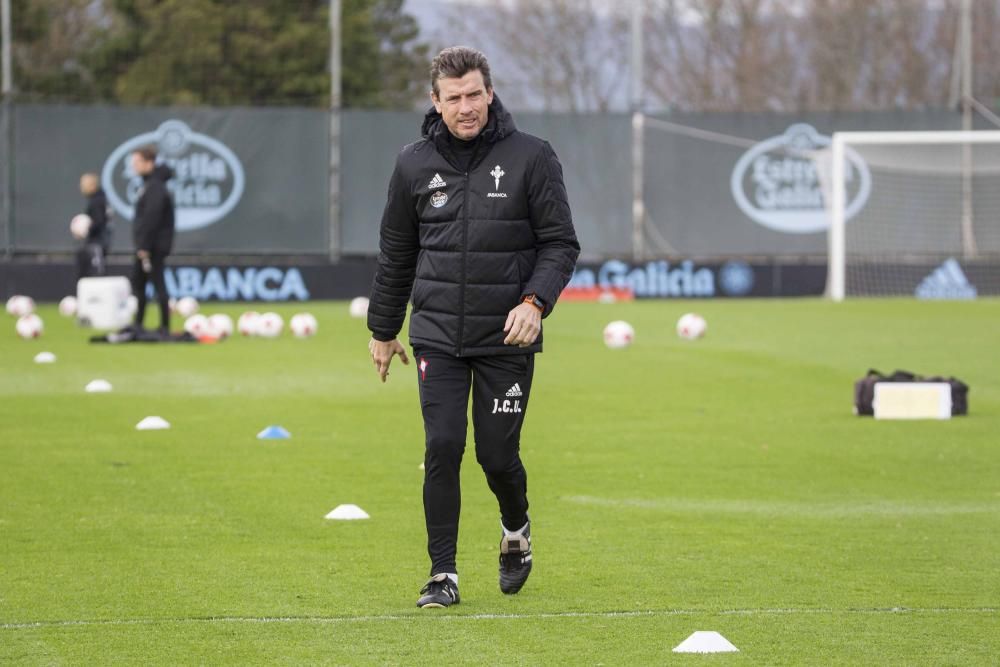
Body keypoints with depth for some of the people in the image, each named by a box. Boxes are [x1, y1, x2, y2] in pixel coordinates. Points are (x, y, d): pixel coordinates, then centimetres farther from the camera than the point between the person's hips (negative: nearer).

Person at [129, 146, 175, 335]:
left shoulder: (155, 186, -16)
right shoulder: (148, 184, 14)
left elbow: (151, 219, -21)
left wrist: (144, 246, -22)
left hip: (154, 245, -10)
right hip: (146, 245, 10)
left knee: (157, 283, -6)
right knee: (137, 282, 12)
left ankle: (165, 326, -4)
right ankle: (138, 324, 17)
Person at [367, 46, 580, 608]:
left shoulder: (531, 158, -4)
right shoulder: (415, 165, 4)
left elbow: (561, 243, -3)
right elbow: (396, 253, 15)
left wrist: (535, 300, -19)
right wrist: (383, 329, 18)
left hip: (507, 338, -2)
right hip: (438, 335, 2)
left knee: (497, 455, 1)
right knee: (443, 448, -8)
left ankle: (517, 531, 33)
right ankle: (444, 575, 1)